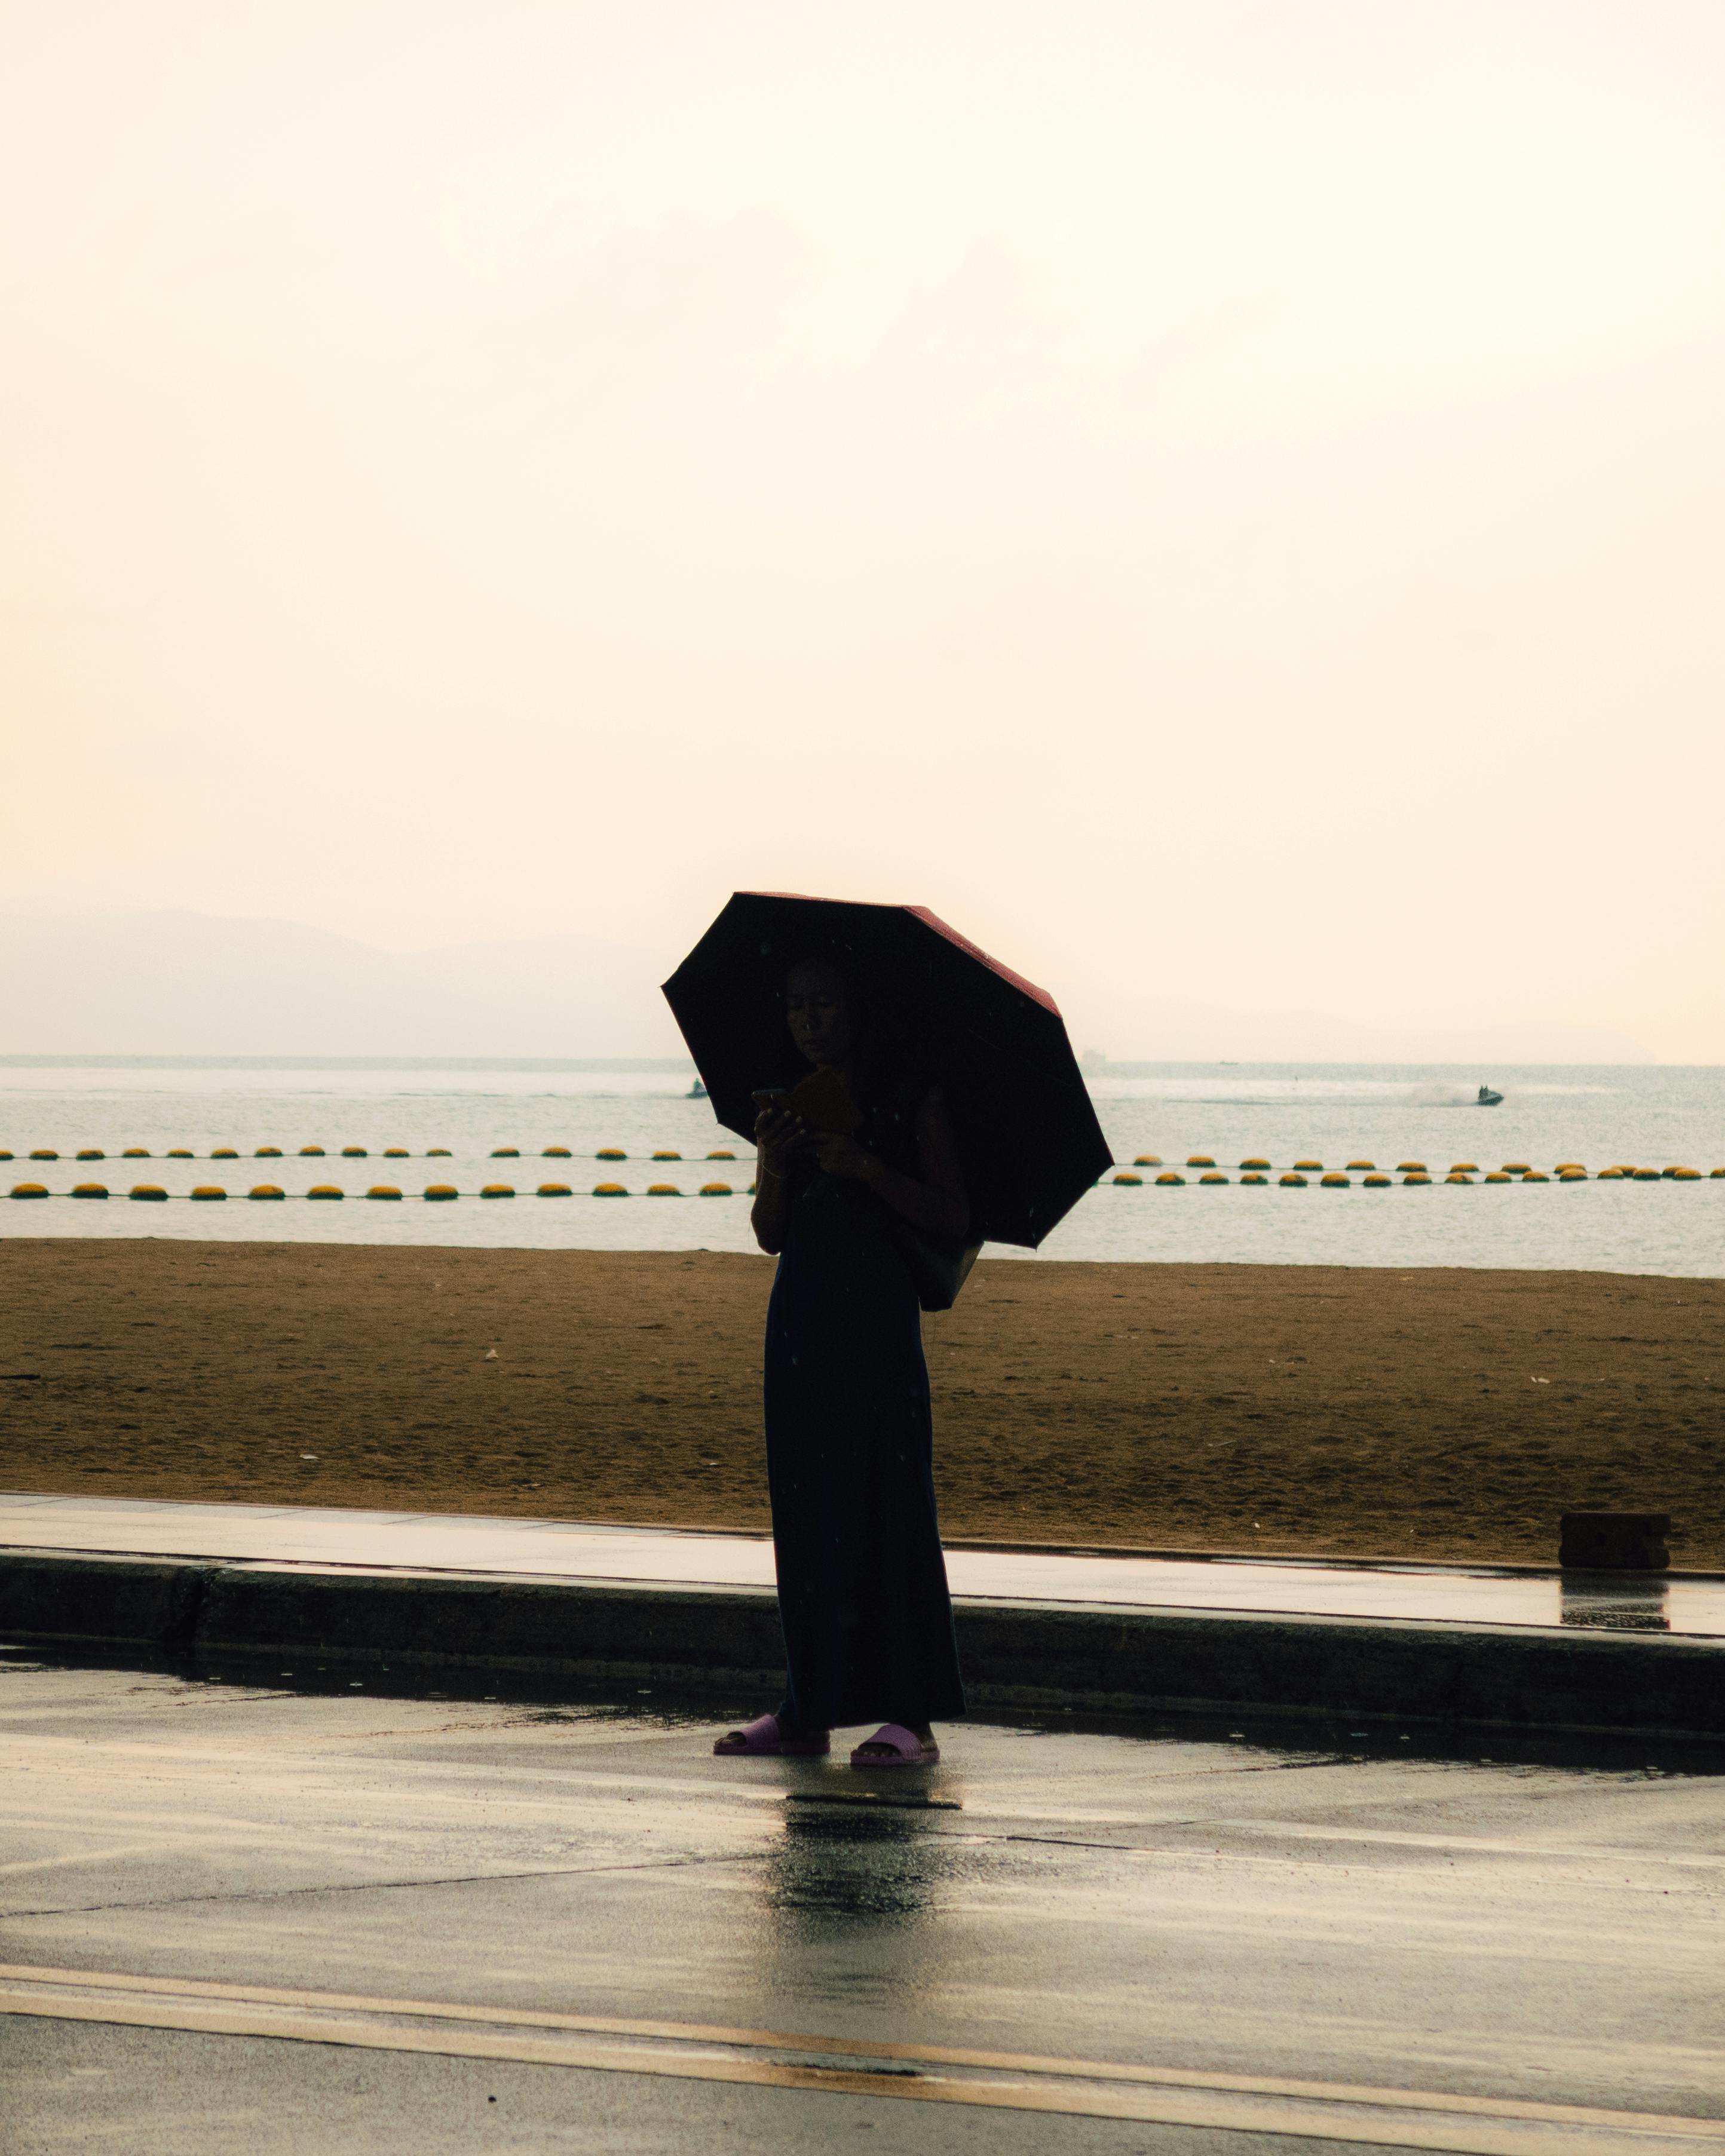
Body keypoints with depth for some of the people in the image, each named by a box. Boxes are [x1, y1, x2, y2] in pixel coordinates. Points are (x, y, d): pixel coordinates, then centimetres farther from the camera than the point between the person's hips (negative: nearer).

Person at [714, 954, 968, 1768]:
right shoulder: (789, 1105, 13)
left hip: (879, 1313, -5)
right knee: (801, 1506, 4)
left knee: (885, 1501, -8)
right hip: (800, 1315, 5)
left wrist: (866, 1167, -17)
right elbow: (770, 1235, 10)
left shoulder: (911, 1101, 0)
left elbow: (953, 1220, -6)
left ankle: (911, 1715, -7)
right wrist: (776, 1167, -9)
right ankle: (807, 1707, 9)